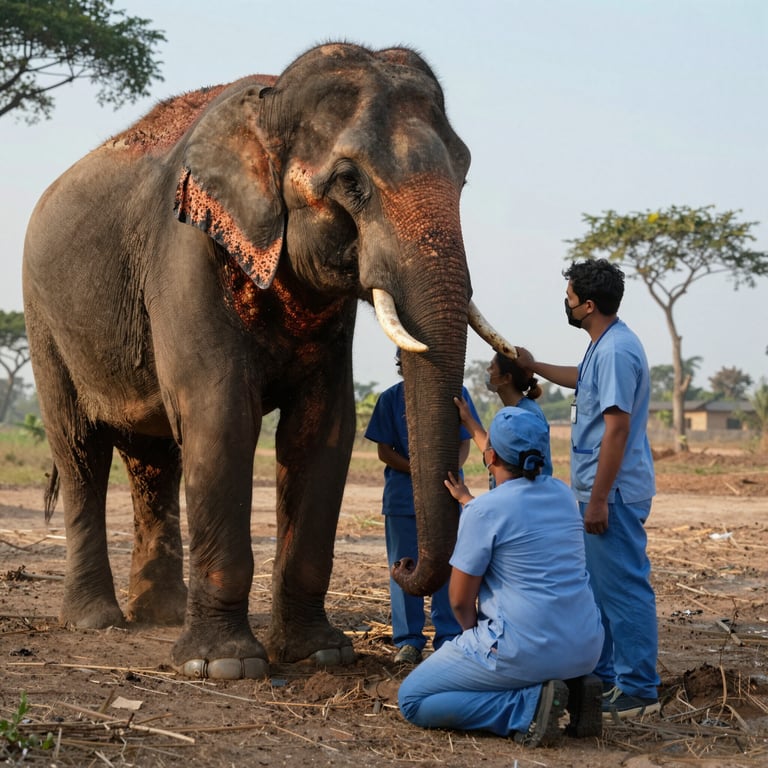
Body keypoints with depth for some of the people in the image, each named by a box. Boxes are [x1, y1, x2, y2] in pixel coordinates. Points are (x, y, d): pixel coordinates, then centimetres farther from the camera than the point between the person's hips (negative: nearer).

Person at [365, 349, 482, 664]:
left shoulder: (455, 394, 2)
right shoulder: (390, 399, 1)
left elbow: (464, 443, 4)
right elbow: (384, 451, 0)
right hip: (403, 494, 0)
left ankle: (448, 638, 10)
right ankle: (408, 641, 10)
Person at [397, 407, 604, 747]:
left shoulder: (483, 511, -12)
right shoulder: (562, 493, 8)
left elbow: (460, 601, -5)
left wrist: (473, 632, 15)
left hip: (524, 651, -7)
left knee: (412, 699, 6)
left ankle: (529, 706, -12)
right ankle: (573, 687, 10)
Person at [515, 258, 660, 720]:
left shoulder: (616, 351, -20)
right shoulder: (604, 346, 13)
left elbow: (617, 427, -24)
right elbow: (582, 379, 37)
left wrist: (599, 499, -24)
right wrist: (535, 367, 44)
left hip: (614, 492, -11)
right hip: (600, 490, 11)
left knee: (624, 587, -6)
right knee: (595, 586, 18)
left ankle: (638, 690, -2)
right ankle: (601, 677, 29)